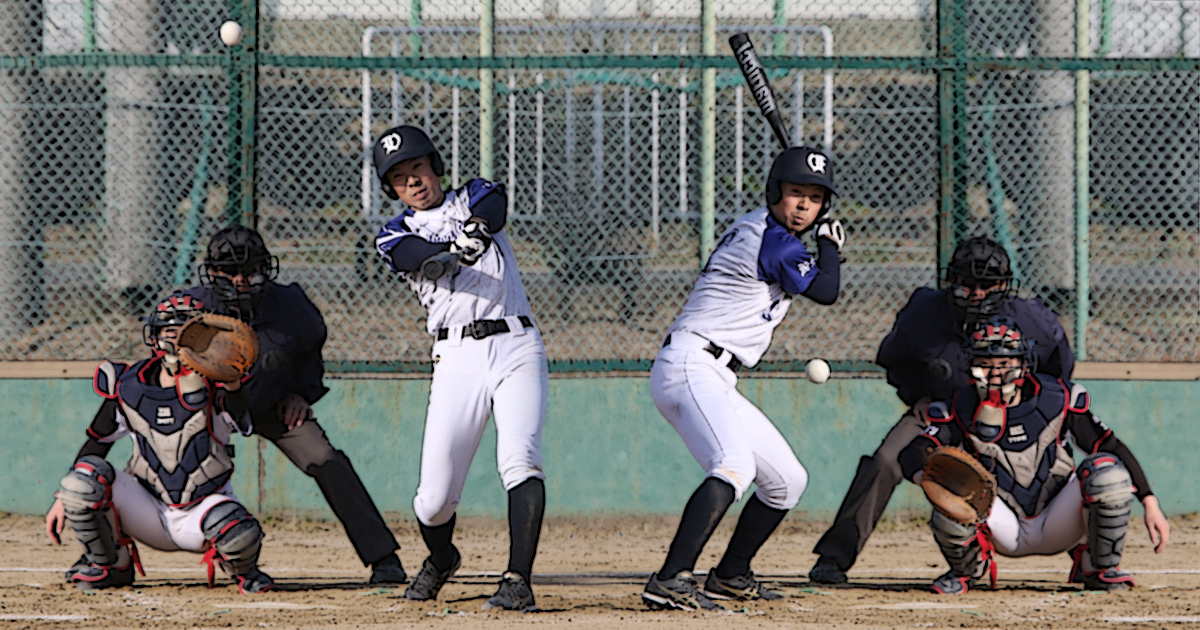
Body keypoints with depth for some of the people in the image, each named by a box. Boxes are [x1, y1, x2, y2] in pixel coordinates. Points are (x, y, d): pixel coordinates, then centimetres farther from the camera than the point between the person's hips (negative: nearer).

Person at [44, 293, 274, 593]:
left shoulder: (209, 388, -13)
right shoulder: (129, 386, -4)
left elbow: (237, 410, -37)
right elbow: (98, 442, 7)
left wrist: (231, 382, -60)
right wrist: (63, 499, 1)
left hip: (202, 509, -3)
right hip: (147, 510, 3)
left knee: (241, 536, -36)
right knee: (84, 475, -23)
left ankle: (243, 570, 5)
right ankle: (110, 565, 2)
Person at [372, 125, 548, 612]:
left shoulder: (472, 197, 15)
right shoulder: (395, 237, 12)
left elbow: (494, 206, -11)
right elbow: (418, 255, -13)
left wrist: (478, 224, -36)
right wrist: (457, 246, -36)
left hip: (516, 349, -1)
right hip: (457, 358, 1)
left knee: (520, 460, -23)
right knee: (435, 497, -3)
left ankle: (518, 582, -25)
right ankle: (440, 558, 29)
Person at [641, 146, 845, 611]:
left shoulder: (751, 226, 19)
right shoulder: (774, 241, -12)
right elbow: (825, 291, -6)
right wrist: (830, 244, 12)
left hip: (716, 381, 11)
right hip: (689, 366, -11)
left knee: (788, 480, 17)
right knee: (734, 465, -34)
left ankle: (730, 576, 28)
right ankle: (671, 581, -46)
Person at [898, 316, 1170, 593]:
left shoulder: (1059, 399, -9)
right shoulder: (962, 409, -10)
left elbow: (1111, 446, -7)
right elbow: (912, 454, -22)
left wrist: (1150, 504, -17)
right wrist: (927, 476, -48)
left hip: (1057, 526, 1)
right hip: (1005, 533, -1)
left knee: (1106, 470, -26)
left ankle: (1102, 570, -2)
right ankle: (967, 570, 4)